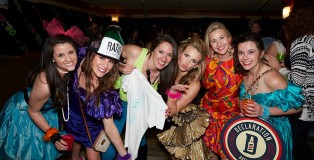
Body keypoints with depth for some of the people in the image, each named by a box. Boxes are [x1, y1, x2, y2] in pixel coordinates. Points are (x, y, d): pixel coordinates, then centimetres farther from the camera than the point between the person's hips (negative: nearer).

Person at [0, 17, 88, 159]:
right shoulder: (45, 84, -41)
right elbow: (33, 111, -23)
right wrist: (52, 134, -19)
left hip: (48, 111, 5)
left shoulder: (69, 70, -23)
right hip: (24, 117, -5)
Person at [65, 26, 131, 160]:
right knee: (75, 149, 29)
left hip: (92, 127, -3)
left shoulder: (106, 92, -33)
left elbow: (109, 127, -25)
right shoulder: (79, 65, -29)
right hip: (72, 120, 3)